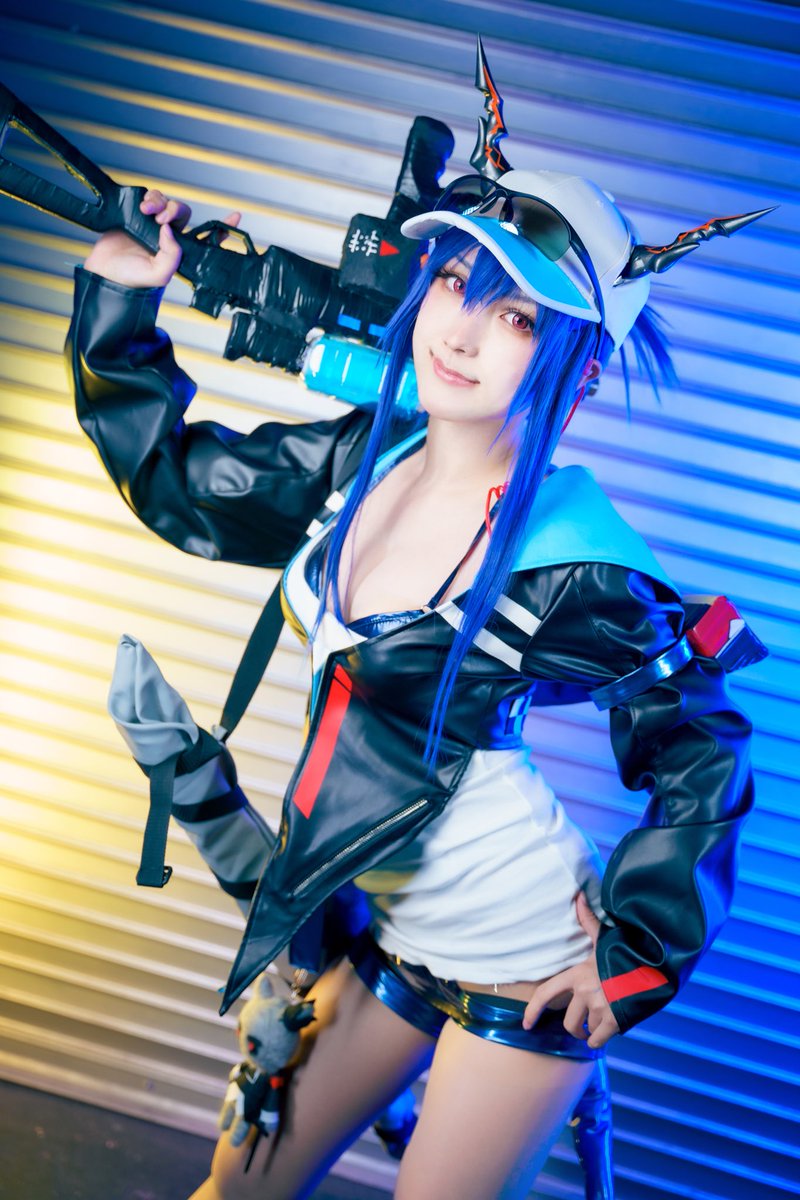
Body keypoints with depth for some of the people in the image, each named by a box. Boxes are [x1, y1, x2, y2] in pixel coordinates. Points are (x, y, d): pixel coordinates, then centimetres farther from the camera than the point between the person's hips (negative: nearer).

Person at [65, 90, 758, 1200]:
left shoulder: (575, 560, -22)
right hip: (391, 942, 6)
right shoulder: (366, 460, -5)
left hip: (525, 978, -6)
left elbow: (702, 754, -10)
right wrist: (121, 303, 1)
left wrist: (637, 954, -9)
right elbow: (180, 484, 7)